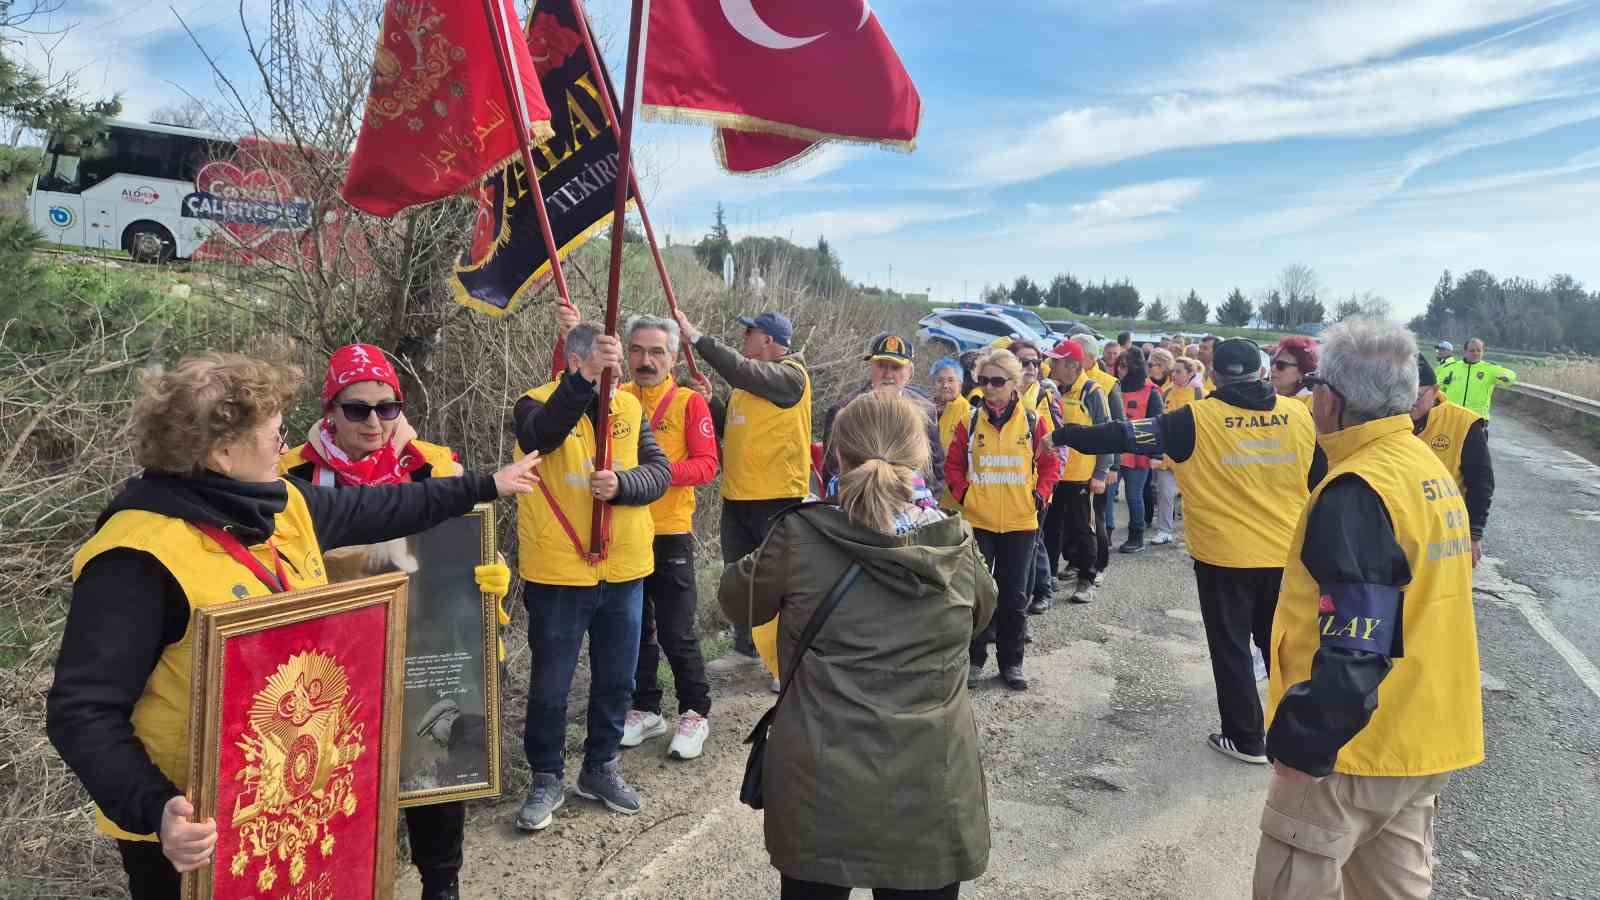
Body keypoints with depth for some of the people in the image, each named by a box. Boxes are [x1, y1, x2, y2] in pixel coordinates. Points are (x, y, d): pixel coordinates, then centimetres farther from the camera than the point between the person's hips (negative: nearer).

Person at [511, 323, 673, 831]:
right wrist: (586, 379, -43)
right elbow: (541, 435, -32)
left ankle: (600, 769, 36)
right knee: (550, 684, 8)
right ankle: (546, 779, 27)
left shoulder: (630, 407, 6)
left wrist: (620, 483, -21)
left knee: (616, 680, 16)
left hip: (623, 571, 4)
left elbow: (659, 471, -2)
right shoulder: (539, 404, -8)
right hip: (557, 573, -4)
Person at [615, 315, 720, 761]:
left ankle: (695, 712, 20)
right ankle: (645, 710, 30)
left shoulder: (690, 403, -4)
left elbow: (707, 464, -11)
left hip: (670, 533, -3)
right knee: (635, 629, 15)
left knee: (678, 633, 3)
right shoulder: (614, 398, 6)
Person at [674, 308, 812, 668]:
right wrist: (709, 401, -1)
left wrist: (696, 337, -25)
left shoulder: (790, 376, -12)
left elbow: (743, 372, -28)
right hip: (737, 496, 9)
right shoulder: (746, 383, 15)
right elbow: (725, 425, 18)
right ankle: (745, 647, 33)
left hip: (777, 497, -9)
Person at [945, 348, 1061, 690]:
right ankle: (974, 659, 18)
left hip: (1020, 522, 0)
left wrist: (1039, 495, -4)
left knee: (1014, 596, 8)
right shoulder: (970, 422, 0)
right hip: (977, 521, 0)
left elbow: (1051, 463, 7)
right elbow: (953, 464, 7)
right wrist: (962, 493, -6)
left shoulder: (1032, 422, -1)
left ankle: (1011, 662, 21)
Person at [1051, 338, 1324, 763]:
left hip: (1225, 556, -4)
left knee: (1231, 649, 10)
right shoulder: (1300, 415, -2)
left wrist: (1067, 435, 0)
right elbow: (1321, 481, 6)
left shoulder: (1197, 420, -14)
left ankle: (1246, 739, 18)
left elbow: (1128, 436, -10)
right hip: (1286, 554, 4)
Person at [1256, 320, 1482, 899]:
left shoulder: (1358, 492, -23)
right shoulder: (1429, 470, 8)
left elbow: (1354, 650, -28)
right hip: (1423, 737, 9)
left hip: (1360, 743, -9)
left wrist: (1303, 744, -20)